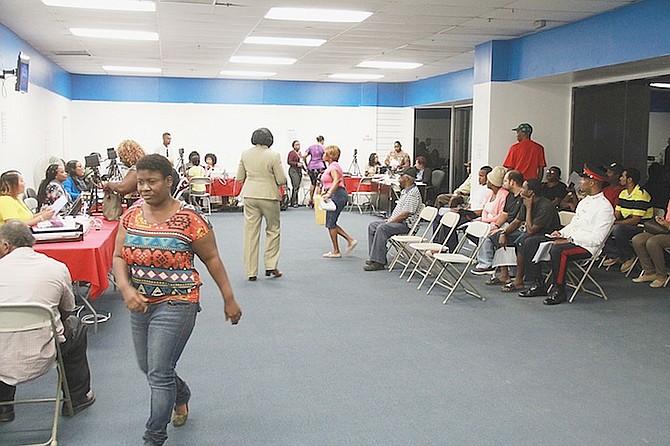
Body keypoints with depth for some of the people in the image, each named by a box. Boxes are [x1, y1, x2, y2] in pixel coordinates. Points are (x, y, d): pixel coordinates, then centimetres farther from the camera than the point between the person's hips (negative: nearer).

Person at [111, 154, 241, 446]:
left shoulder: (188, 219, -14)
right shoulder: (131, 215, 2)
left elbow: (212, 259, -7)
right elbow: (119, 257, 2)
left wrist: (229, 299, -4)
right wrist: (126, 289, -17)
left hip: (175, 305, -6)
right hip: (140, 304, 7)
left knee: (158, 373, -7)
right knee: (146, 366, 20)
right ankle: (182, 395, 50)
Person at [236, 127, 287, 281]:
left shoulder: (245, 154, 0)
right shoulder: (273, 156, -11)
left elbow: (239, 178, 6)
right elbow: (281, 180, -9)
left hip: (250, 196, 3)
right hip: (269, 196, -3)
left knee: (251, 232, 6)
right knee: (273, 230, 15)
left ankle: (251, 272, 8)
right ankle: (270, 266, 12)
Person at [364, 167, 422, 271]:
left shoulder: (413, 194, -17)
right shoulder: (405, 191, 17)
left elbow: (405, 214, -22)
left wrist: (391, 221, -16)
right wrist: (390, 218, 10)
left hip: (405, 224, -11)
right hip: (396, 221, 11)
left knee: (382, 228, -31)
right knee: (372, 225, 4)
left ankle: (378, 262, -29)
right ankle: (374, 256, 1)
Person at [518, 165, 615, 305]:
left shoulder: (604, 207, -12)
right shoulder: (584, 201, 18)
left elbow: (596, 239, -19)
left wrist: (569, 239, -19)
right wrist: (561, 233, 4)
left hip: (586, 246, -10)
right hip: (569, 239, 10)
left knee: (557, 250, -38)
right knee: (531, 243, 1)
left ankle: (559, 291, -22)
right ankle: (538, 285, 2)